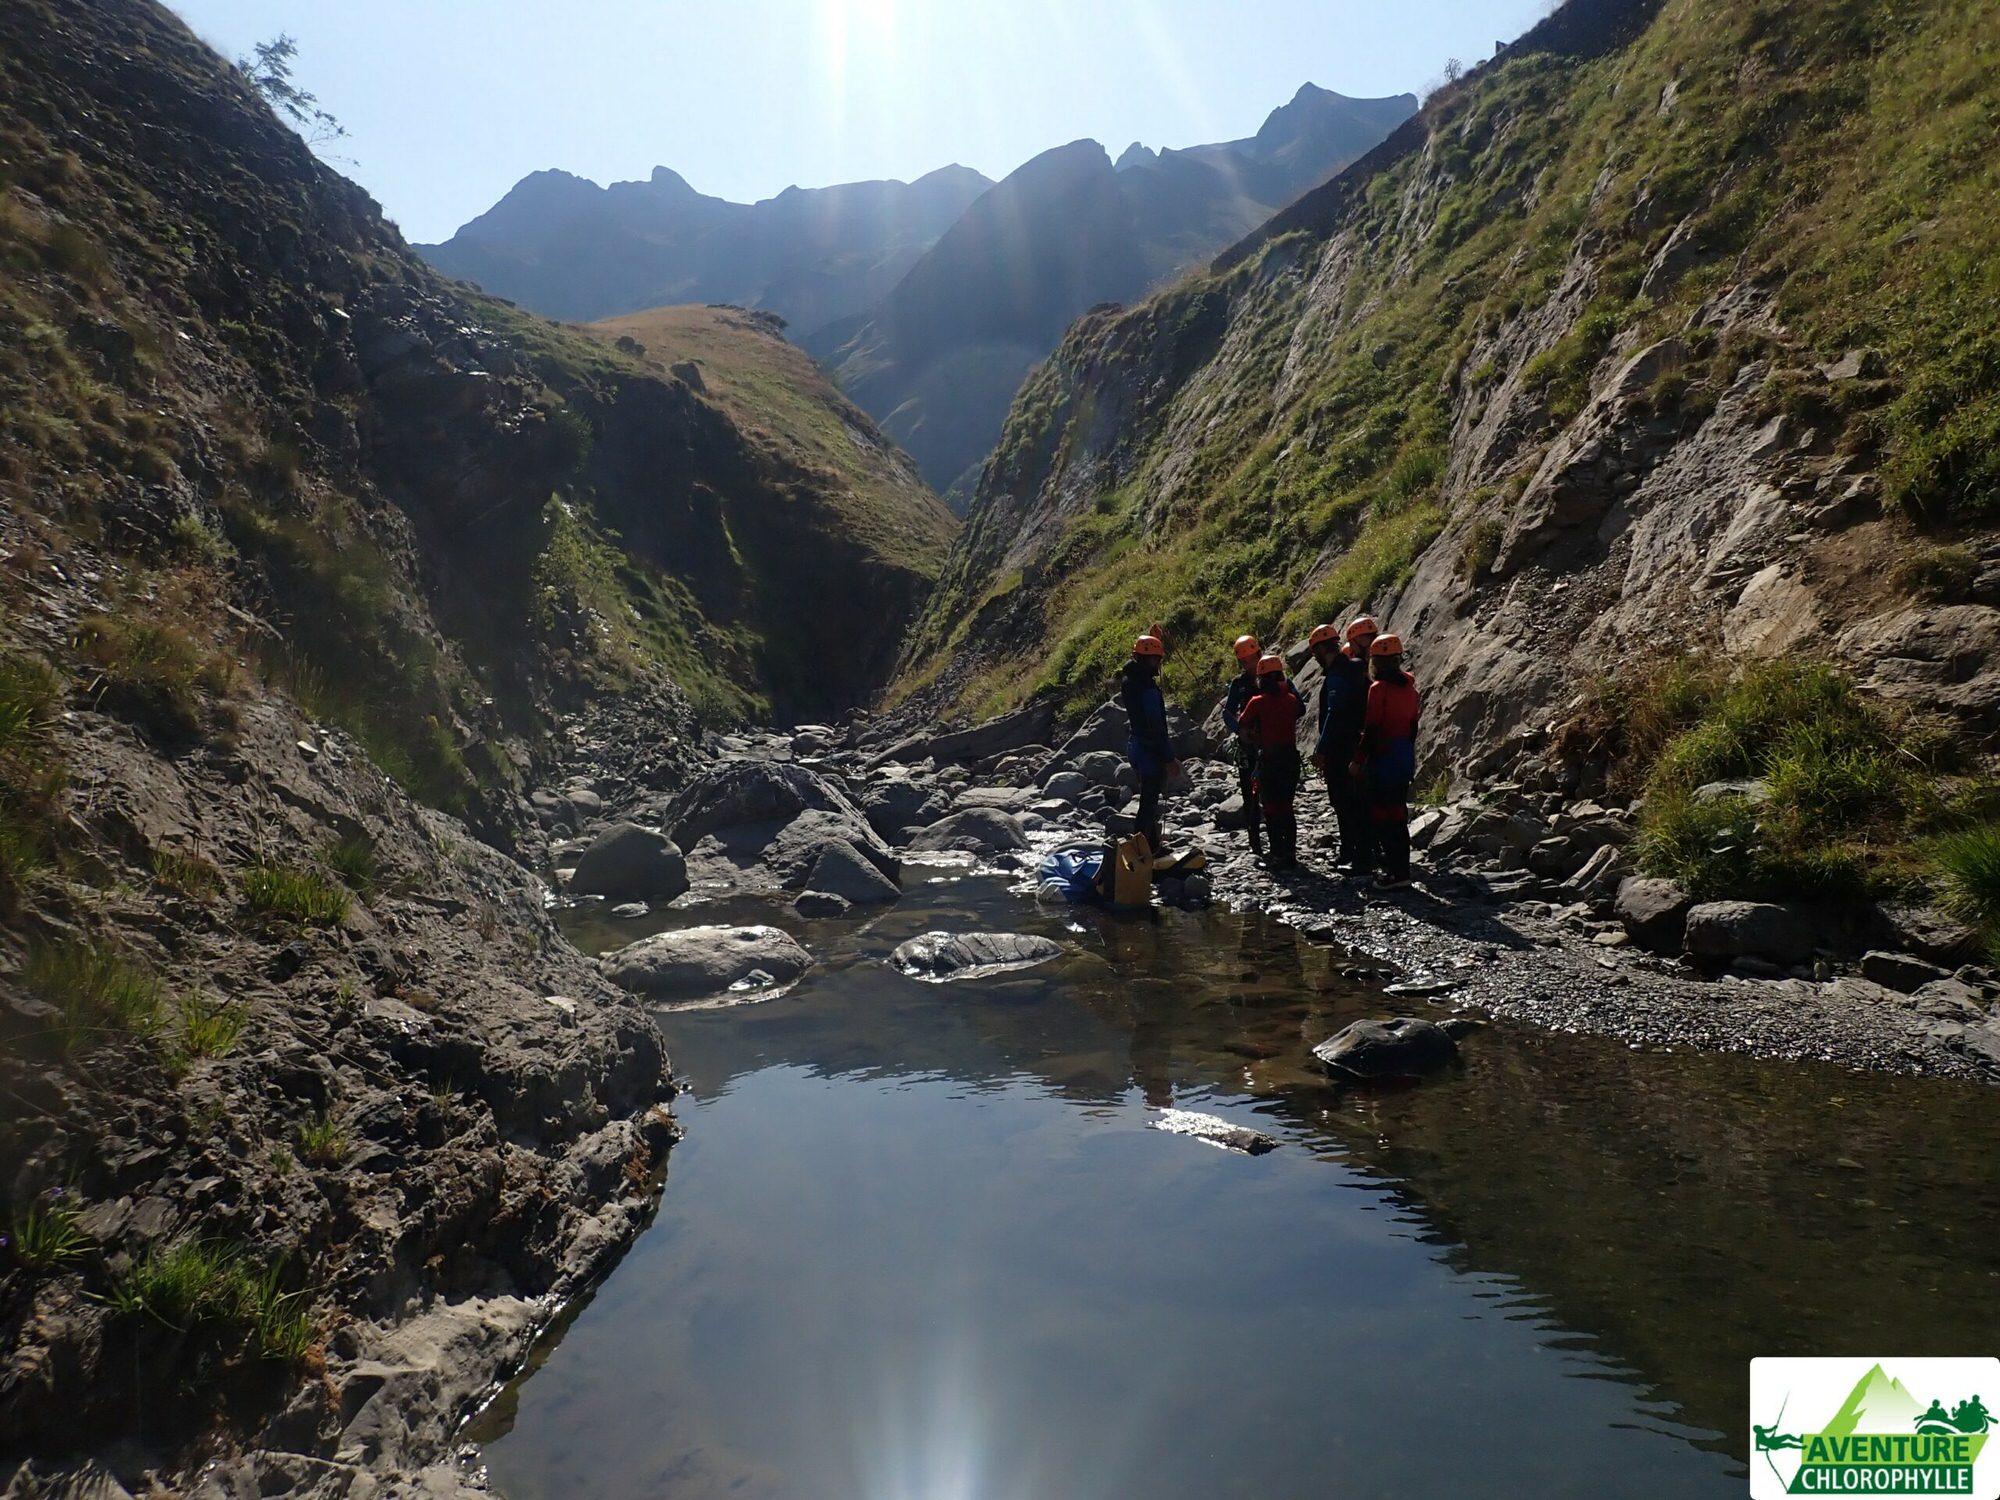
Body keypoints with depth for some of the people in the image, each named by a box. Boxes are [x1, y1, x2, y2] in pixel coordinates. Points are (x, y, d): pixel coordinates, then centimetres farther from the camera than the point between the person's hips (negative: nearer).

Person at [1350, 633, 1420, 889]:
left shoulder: (1379, 688, -14)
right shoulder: (1408, 685, 8)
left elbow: (1371, 730, -16)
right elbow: (1413, 724, 14)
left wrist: (1358, 760, -9)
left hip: (1383, 757, -8)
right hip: (1405, 757, 8)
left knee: (1383, 814, -3)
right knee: (1398, 812, 14)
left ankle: (1397, 873, -5)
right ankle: (1400, 867, 19)